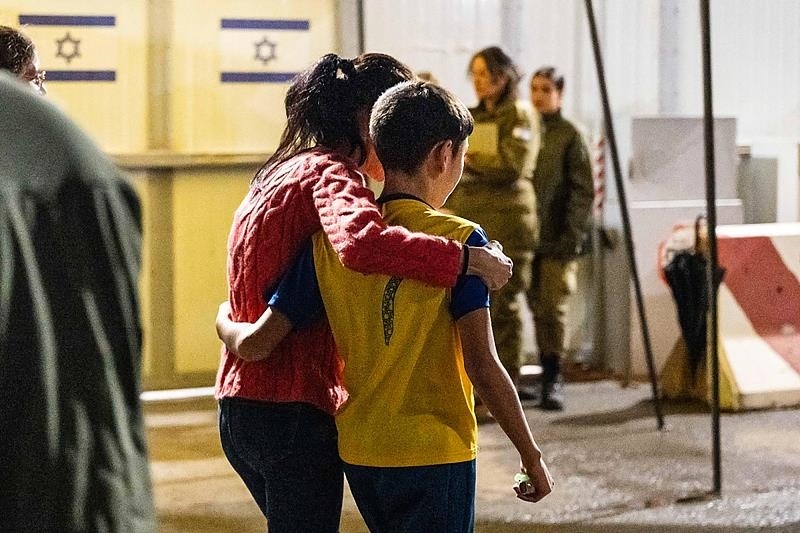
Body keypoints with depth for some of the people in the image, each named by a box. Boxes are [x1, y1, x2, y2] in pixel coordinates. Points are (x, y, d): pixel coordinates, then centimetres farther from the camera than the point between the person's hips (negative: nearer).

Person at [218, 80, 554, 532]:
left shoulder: (330, 241, 0)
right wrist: (532, 455, -7)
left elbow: (258, 345, -3)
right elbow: (482, 366, -17)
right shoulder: (459, 240, -12)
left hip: (359, 455, 6)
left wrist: (225, 320, 20)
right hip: (435, 456, -5)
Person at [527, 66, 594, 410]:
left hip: (557, 240, -3)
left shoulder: (569, 135, 0)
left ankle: (553, 379, 4)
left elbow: (583, 190, -2)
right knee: (536, 308, 5)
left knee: (552, 308, -3)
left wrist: (572, 235, -9)